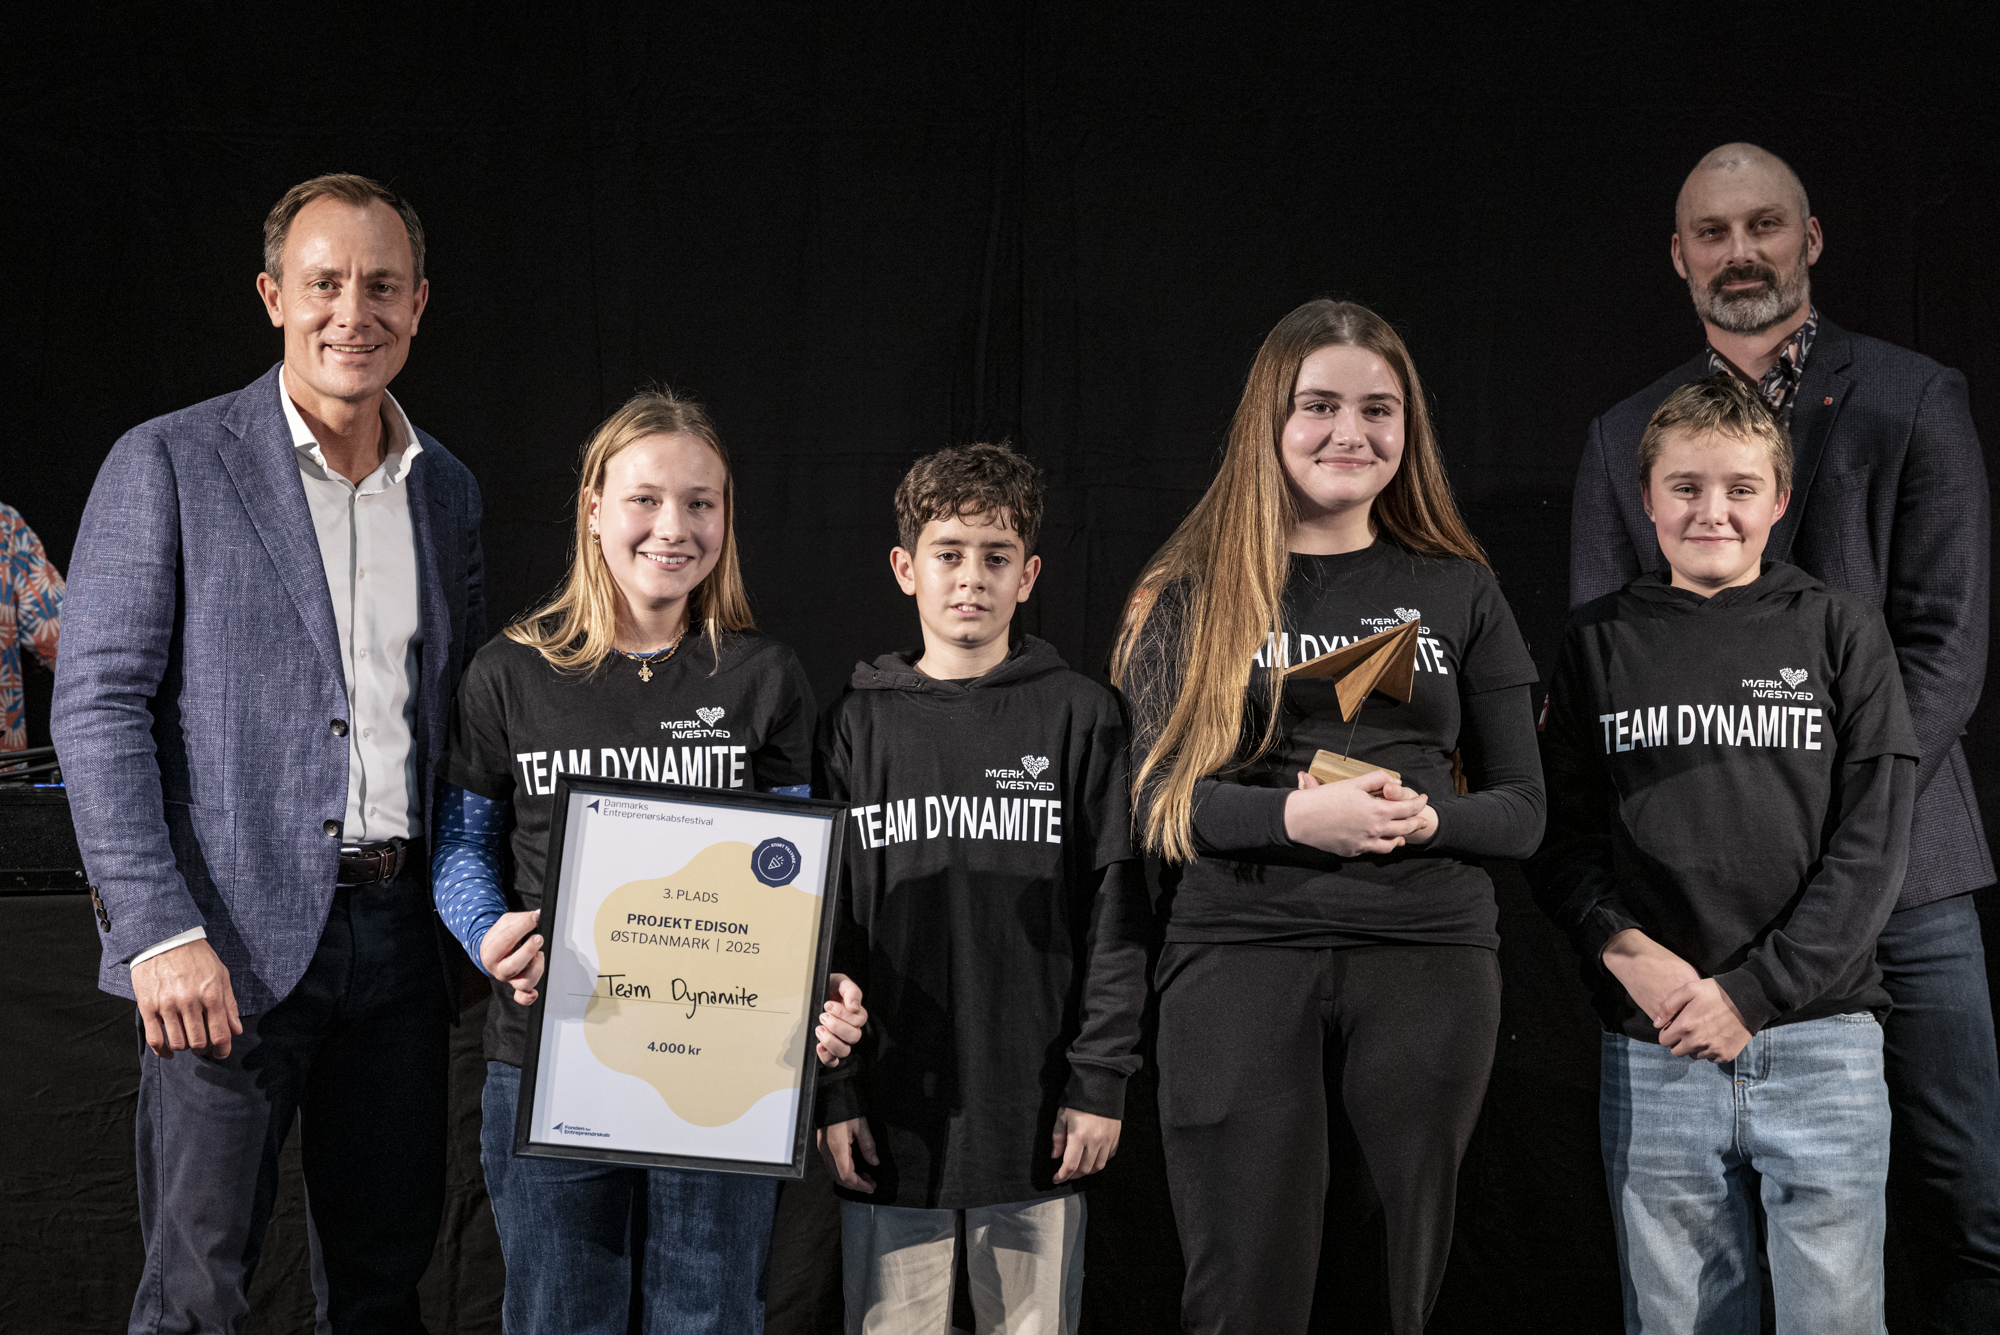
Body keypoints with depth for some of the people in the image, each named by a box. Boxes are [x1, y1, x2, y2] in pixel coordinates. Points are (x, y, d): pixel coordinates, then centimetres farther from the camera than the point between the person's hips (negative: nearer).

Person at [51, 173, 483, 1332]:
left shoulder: (448, 489, 12)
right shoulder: (168, 464, -3)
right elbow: (98, 707, -8)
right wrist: (160, 932, -16)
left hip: (400, 932, 5)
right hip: (232, 939, -4)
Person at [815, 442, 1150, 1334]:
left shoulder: (1080, 716, 2)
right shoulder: (857, 724, 5)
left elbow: (1116, 912, 0)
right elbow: (824, 924, 5)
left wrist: (1101, 1081, -5)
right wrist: (831, 1092, -1)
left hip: (1038, 1119, -1)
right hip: (890, 1118, 1)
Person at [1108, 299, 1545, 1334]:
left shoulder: (1457, 591, 12)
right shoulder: (1191, 594, 7)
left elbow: (1521, 810, 10)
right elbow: (1152, 799, -2)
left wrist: (1424, 818, -11)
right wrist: (1297, 817, -19)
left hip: (1427, 954, 2)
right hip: (1241, 950, -2)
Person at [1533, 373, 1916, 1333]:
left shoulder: (1839, 631, 4)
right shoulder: (1601, 642, 8)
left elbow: (1872, 843, -2)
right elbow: (1559, 839, 6)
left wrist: (1753, 990, -10)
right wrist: (1626, 950, -12)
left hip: (1820, 1044, -1)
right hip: (1653, 1047, 1)